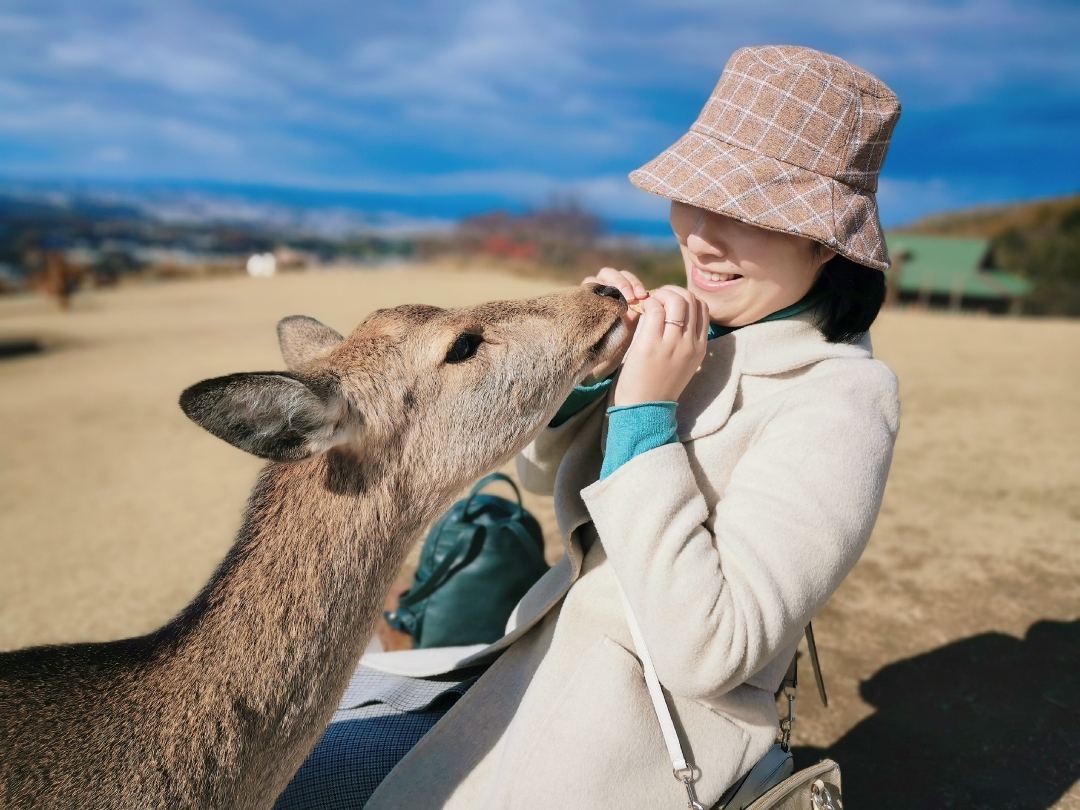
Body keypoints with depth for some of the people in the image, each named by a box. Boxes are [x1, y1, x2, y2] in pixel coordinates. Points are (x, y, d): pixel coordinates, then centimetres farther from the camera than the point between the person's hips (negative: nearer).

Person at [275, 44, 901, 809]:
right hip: (549, 653, 6)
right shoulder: (698, 331, -5)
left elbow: (709, 652, -28)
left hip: (657, 714, -6)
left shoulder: (841, 399, -24)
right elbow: (543, 471, 6)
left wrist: (643, 412, -28)